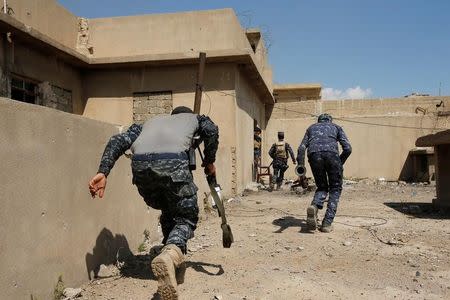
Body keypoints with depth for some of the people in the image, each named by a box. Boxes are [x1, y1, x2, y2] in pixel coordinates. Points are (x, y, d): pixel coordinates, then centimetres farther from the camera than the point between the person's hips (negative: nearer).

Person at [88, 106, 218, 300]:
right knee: (185, 217, 10)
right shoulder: (193, 118, 34)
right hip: (173, 161, -4)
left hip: (140, 164, 4)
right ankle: (171, 253, -18)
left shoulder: (151, 121, 39)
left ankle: (173, 256, 28)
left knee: (168, 212, 28)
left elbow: (119, 140, 22)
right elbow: (211, 129, 10)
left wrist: (103, 172, 13)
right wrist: (209, 162, 21)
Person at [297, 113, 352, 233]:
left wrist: (300, 165, 13)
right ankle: (327, 223, 4)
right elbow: (347, 148, 15)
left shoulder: (312, 127, 34)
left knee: (322, 187, 19)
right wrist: (340, 163, 27)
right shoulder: (336, 127, 30)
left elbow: (301, 148, 18)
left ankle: (314, 206, -13)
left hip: (314, 155, 2)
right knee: (335, 189, 15)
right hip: (331, 153, -2)